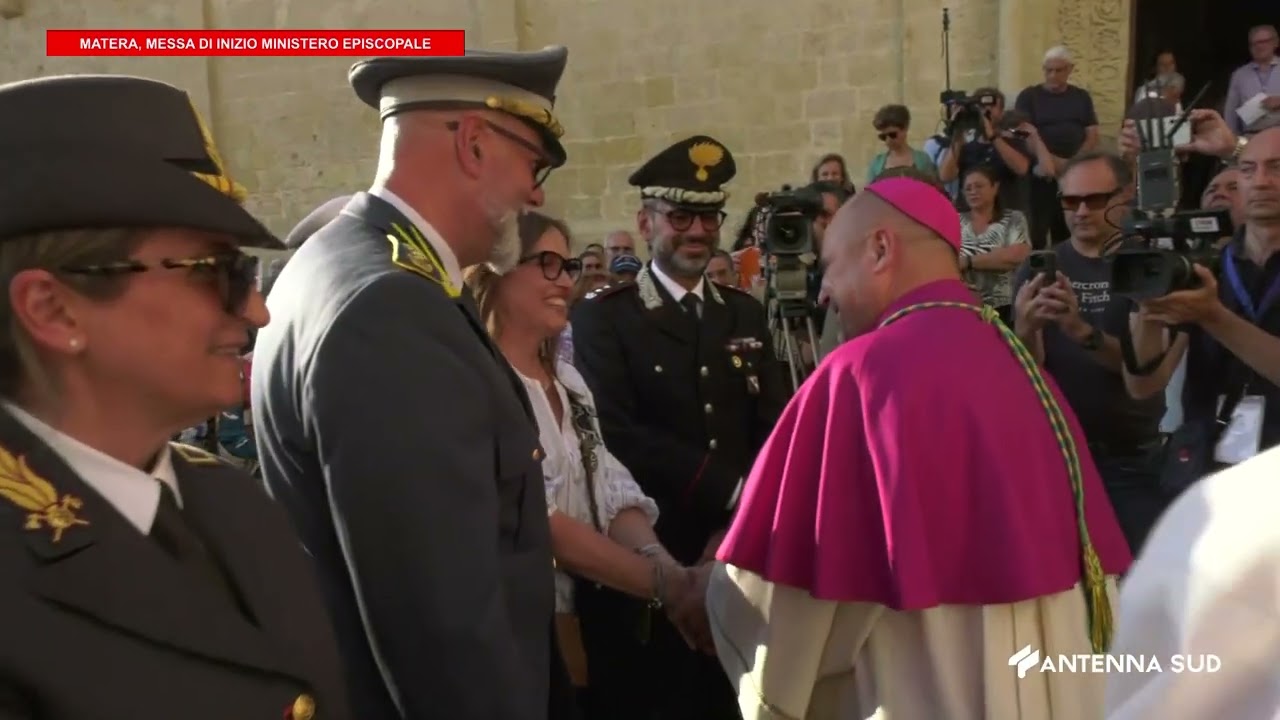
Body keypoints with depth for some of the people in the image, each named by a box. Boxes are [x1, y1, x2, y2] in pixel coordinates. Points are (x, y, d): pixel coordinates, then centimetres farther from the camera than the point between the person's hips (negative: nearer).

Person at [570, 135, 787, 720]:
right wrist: (733, 489, -18)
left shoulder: (746, 314, 11)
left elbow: (776, 428, 4)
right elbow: (617, 435, -17)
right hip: (650, 559, -4)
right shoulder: (603, 317, -5)